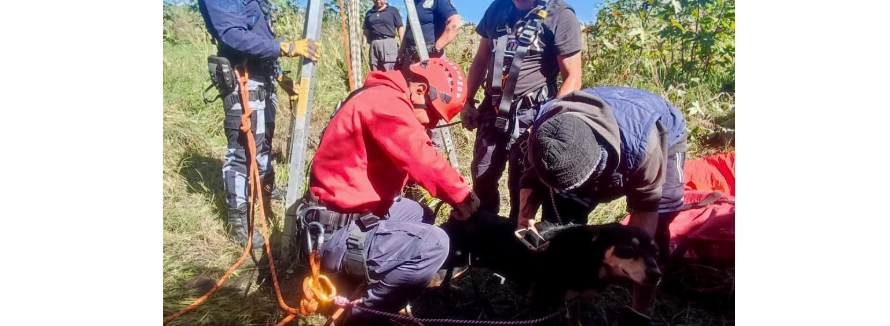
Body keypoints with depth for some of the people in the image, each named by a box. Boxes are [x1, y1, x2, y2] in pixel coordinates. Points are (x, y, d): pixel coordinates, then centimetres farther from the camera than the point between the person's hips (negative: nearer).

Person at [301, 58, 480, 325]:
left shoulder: (383, 98, 14)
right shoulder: (386, 102, -18)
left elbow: (411, 161, 15)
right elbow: (422, 162, -26)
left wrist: (453, 196, 6)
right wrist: (462, 195, -11)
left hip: (354, 212, 11)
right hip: (336, 232, -11)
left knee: (421, 216, 23)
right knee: (434, 245, -21)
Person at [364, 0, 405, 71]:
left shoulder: (393, 10, 8)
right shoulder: (369, 13, 18)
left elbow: (400, 27, 4)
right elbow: (366, 31, 21)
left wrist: (402, 46, -6)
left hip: (388, 43, -4)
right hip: (373, 44, 4)